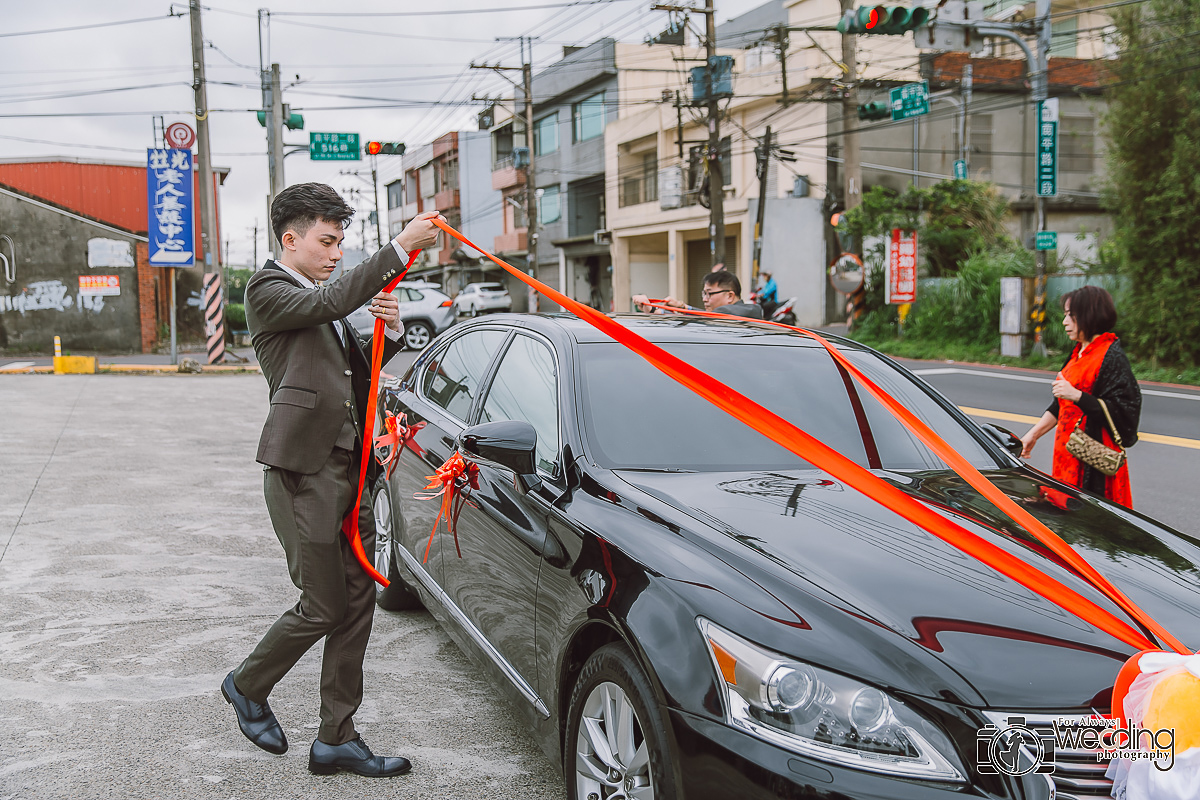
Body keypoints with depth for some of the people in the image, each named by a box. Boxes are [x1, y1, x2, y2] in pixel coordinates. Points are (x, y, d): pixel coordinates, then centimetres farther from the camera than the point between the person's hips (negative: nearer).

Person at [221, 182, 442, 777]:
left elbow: (355, 371, 24)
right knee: (324, 606, -3)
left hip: (349, 468, 8)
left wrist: (388, 333, 5)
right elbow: (330, 304, -25)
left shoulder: (322, 297, 21)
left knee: (357, 601, 6)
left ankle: (336, 739, 14)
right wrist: (401, 246, -29)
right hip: (303, 471, -8)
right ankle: (248, 687, 24)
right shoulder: (267, 290, -5)